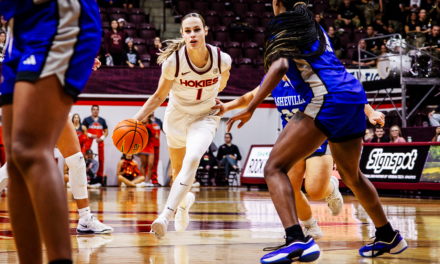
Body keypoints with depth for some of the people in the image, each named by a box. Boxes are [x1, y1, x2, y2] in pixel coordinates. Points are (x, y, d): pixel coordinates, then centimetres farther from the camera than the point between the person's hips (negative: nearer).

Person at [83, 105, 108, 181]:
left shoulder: (102, 120, 15)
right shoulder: (87, 120, 6)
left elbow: (106, 131, 14)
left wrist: (102, 138, -4)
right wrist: (90, 135, -13)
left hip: (100, 142, 3)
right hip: (89, 143, -3)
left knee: (101, 159, 2)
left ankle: (100, 176, 7)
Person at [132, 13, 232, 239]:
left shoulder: (222, 59, -22)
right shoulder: (174, 61, -25)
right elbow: (159, 96, -13)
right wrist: (139, 116, -27)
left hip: (205, 117, -1)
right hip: (177, 116, 1)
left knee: (192, 159, -29)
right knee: (178, 169, 18)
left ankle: (165, 216, -32)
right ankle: (184, 200, 53)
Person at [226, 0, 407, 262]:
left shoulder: (281, 29, 1)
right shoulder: (316, 28, 25)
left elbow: (279, 66, -16)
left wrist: (250, 108, -19)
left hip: (328, 99, -8)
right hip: (355, 96, 8)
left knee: (275, 167, -11)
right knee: (351, 175, 28)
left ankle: (297, 240, -31)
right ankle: (388, 236, 40)